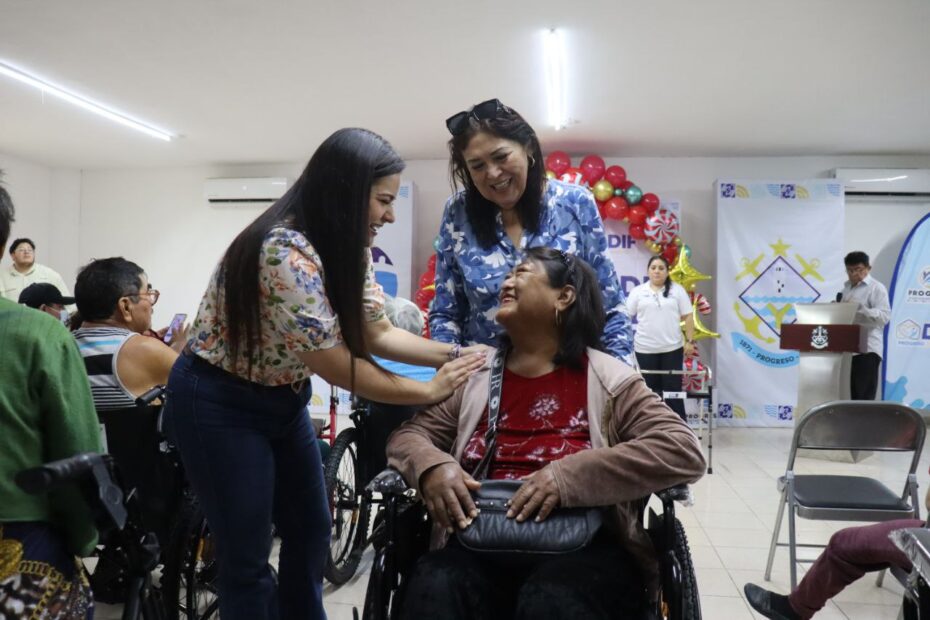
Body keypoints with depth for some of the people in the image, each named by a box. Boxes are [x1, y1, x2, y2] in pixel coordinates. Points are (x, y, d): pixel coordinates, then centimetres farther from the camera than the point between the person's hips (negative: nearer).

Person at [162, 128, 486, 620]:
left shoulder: (348, 247, -6)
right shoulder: (285, 252, -33)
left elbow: (377, 334, 0)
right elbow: (337, 366, -29)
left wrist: (459, 354, -10)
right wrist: (429, 390, -19)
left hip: (283, 398, 9)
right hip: (220, 405, -8)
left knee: (311, 532, 17)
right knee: (247, 558, 4)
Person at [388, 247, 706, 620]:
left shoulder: (608, 381, 0)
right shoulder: (475, 377, 12)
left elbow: (684, 452, -11)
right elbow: (409, 435, 13)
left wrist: (568, 476, -21)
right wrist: (432, 466, -13)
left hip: (584, 550, -2)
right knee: (435, 588, -29)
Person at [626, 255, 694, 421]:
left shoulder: (677, 290, 4)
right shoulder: (638, 291, 5)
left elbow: (687, 317, 3)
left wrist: (690, 341, -3)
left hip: (672, 348, 0)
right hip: (645, 349, 1)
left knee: (673, 389, 3)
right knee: (650, 390, 7)